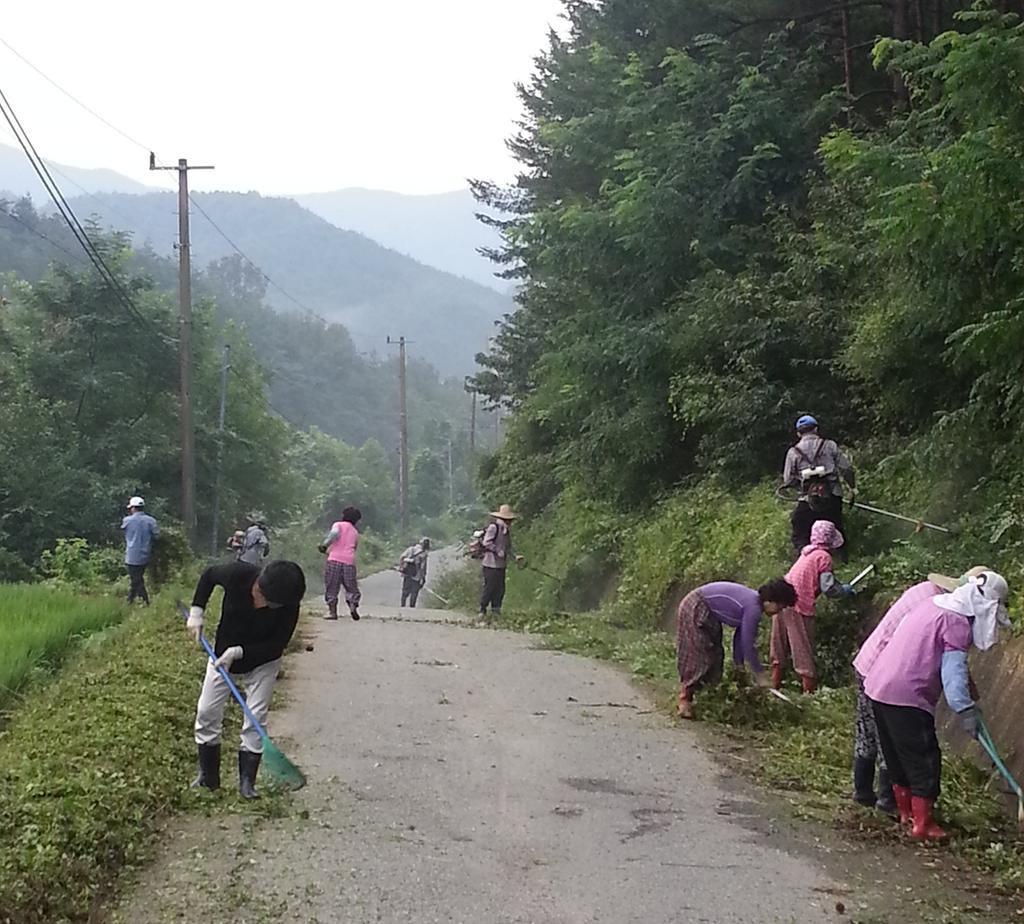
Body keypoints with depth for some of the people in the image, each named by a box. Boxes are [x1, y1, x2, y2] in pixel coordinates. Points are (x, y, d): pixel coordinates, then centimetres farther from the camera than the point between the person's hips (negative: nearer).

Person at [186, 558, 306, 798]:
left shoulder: (289, 605, -31)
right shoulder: (237, 574, -30)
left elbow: (276, 645, -22)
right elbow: (209, 575, -8)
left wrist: (239, 652, -29)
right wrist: (196, 612, -13)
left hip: (262, 662, -2)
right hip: (223, 655, 2)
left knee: (256, 718, -6)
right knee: (207, 712, 3)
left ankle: (247, 782, 7)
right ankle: (208, 778, 18)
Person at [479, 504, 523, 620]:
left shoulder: (507, 529, 15)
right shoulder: (493, 526, -11)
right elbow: (486, 542, -17)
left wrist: (514, 557, 7)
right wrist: (498, 551, -21)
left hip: (501, 563, 8)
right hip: (491, 563, -8)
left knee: (500, 588, 7)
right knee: (489, 587, -6)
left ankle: (495, 610, 15)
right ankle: (482, 610, 4)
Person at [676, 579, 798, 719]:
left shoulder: (753, 602, 5)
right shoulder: (753, 608, -23)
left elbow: (740, 637, 12)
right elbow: (748, 645, -22)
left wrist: (738, 665, 15)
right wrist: (760, 676, -14)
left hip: (707, 615, 10)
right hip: (695, 609, -10)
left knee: (715, 656, 11)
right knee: (697, 657, -11)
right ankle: (685, 701, -6)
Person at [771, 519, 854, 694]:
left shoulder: (807, 552, 16)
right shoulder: (824, 556, -6)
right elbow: (828, 588, -12)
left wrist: (839, 586, 24)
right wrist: (845, 590, 7)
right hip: (799, 607, -7)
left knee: (780, 649, 15)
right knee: (804, 652, 1)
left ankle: (775, 688, 20)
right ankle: (810, 691, 4)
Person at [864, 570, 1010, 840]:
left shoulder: (933, 604, 16)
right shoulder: (957, 622, -11)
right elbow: (953, 671, -20)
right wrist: (966, 710, -22)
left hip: (877, 686, 9)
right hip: (907, 697, -9)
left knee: (898, 756, 20)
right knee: (925, 760, 0)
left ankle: (906, 810, 32)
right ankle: (923, 825, 4)